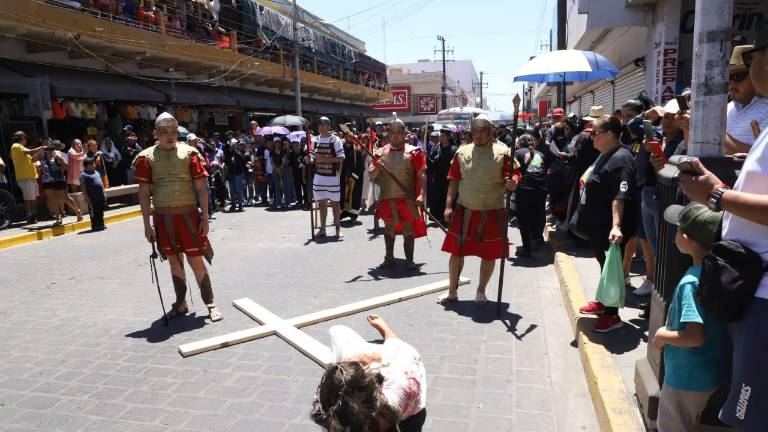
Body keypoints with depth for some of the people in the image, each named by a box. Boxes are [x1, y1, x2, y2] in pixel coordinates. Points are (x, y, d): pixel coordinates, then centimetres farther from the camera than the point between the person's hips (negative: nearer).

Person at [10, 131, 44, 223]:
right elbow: (30, 152, -23)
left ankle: (33, 216, 20)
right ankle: (29, 217, -6)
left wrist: (39, 153, 11)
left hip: (31, 176, 10)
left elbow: (30, 159, 21)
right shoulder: (16, 146, -8)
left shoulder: (20, 147, 23)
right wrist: (41, 148, -13)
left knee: (34, 197, 13)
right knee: (28, 198, -9)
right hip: (25, 177, -10)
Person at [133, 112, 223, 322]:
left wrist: (205, 217, -6)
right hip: (163, 218, 2)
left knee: (196, 261, 0)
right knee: (174, 262, 13)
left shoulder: (189, 153, -3)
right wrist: (147, 224, -2)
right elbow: (144, 192, 1)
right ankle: (181, 303, 26)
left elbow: (201, 187, -3)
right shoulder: (147, 157, 0)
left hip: (188, 216, -2)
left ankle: (210, 303, 11)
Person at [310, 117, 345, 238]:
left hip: (333, 176, -4)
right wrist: (310, 160, -10)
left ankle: (338, 228, 10)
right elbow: (312, 157, 13)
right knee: (321, 202, 9)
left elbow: (341, 158, -10)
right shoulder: (315, 140, 10)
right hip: (319, 176, 5)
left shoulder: (335, 140, -5)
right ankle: (322, 228, 17)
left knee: (335, 202, 2)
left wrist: (326, 159, -20)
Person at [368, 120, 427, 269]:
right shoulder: (380, 152, 7)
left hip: (408, 198, -3)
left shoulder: (414, 152, -3)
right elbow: (371, 175, 7)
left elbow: (421, 175, -9)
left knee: (408, 228, 4)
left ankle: (409, 259, 13)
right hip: (387, 198, 3)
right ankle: (389, 257, 27)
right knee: (389, 227, 14)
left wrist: (421, 194, -21)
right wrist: (376, 169, -16)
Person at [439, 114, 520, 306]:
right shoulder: (462, 152, 3)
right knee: (456, 251, 7)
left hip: (492, 213, -2)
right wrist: (449, 206, -1)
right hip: (464, 211, 2)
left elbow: (514, 175, -7)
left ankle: (481, 291, 27)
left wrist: (512, 183, -30)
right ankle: (452, 291, 23)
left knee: (489, 254, 8)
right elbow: (454, 181, 5)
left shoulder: (502, 152, -5)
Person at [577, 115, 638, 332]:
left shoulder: (620, 159, -22)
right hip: (598, 224, 10)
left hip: (610, 227, -10)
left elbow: (620, 196, -32)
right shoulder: (605, 155, 10)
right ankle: (603, 302, 38)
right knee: (603, 263, 22)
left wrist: (616, 226, -39)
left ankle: (612, 315, 13)